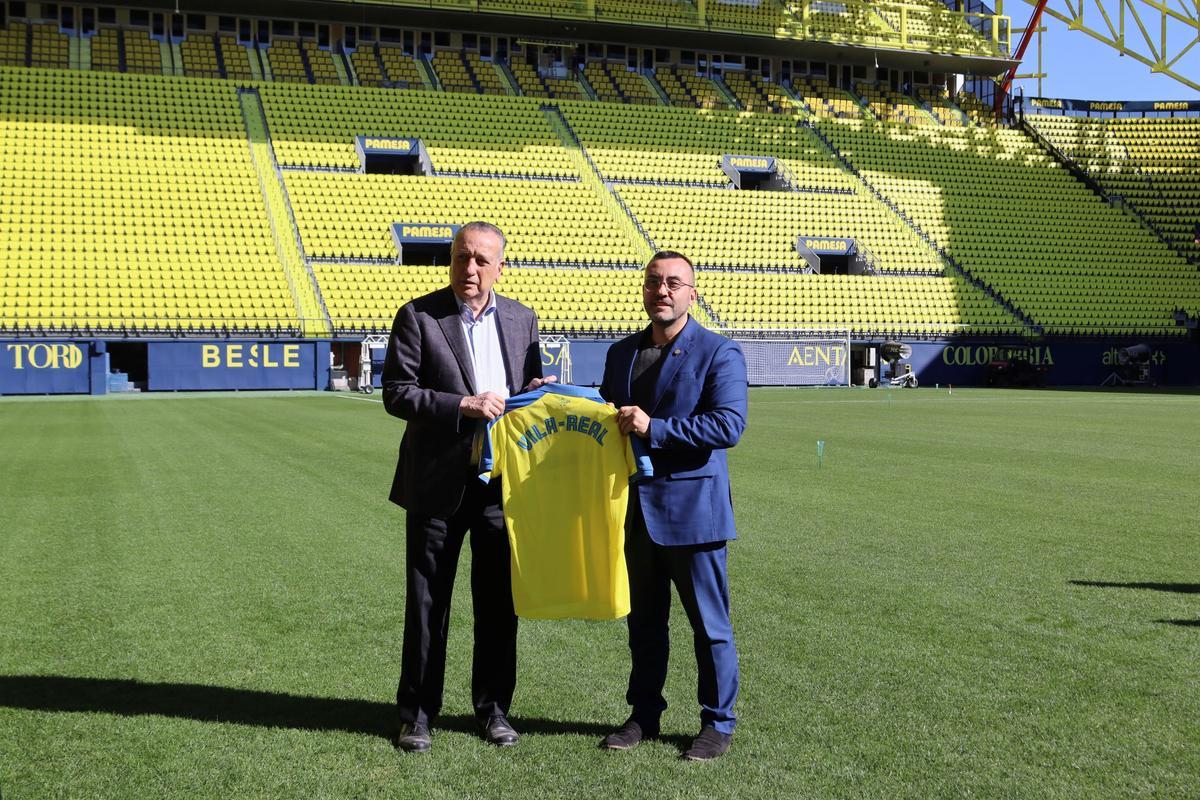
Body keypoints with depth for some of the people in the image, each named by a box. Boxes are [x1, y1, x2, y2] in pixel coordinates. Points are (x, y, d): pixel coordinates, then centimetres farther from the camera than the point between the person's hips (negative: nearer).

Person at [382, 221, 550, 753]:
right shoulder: (418, 316, -5)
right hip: (439, 482, -3)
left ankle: (493, 706, 26)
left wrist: (535, 390, -5)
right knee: (427, 601, 7)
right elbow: (396, 394, -11)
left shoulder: (521, 319, 7)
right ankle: (417, 712, 20)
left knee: (499, 601, 11)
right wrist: (463, 405, -20)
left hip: (503, 480, 4)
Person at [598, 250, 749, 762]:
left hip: (691, 509, -5)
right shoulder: (621, 353, 12)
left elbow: (729, 425, -19)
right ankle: (644, 715, 29)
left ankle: (718, 723, 19)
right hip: (636, 509, 6)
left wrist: (654, 428, -23)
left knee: (709, 623, 5)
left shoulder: (719, 354, -8)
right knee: (643, 621, 15)